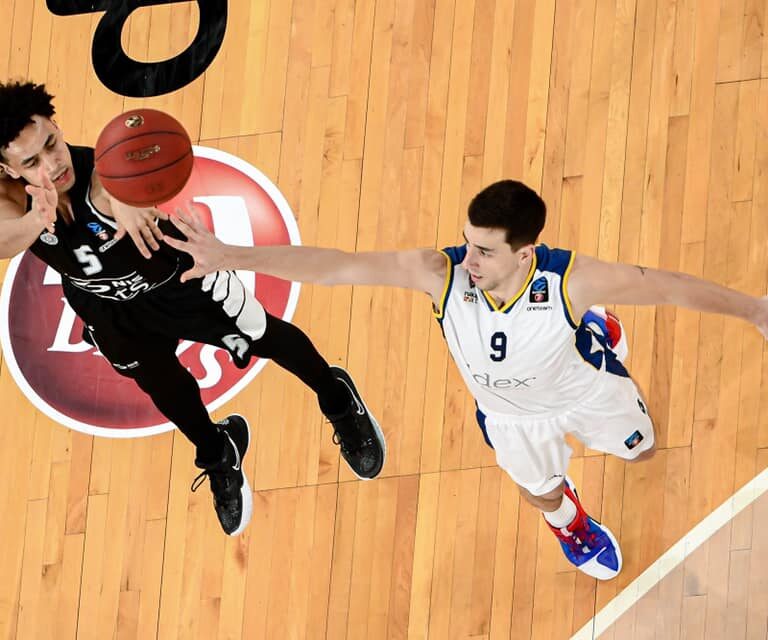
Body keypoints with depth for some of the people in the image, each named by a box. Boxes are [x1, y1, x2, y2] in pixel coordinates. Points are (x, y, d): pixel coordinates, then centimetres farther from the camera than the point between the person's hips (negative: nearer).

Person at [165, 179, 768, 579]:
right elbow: (334, 265, -47)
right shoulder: (440, 274, -44)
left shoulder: (570, 280, -46)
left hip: (580, 383, 0)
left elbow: (671, 287, -33)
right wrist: (232, 257, -55)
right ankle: (571, 524, 68)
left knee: (640, 449, 32)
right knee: (543, 491, 29)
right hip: (510, 410, 0)